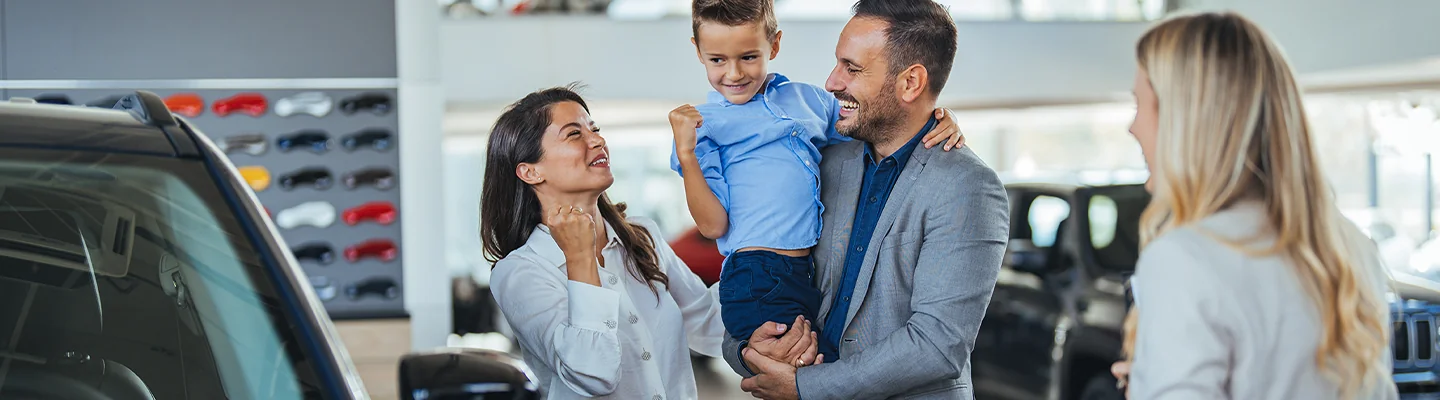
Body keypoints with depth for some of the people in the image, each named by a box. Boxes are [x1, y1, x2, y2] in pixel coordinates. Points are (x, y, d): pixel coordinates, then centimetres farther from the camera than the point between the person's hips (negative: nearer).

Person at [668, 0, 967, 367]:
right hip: (758, 283, -5)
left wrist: (934, 124, 6)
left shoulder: (809, 99, 15)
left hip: (817, 276, 5)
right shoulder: (705, 125, 4)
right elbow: (713, 225, -3)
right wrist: (686, 153, -13)